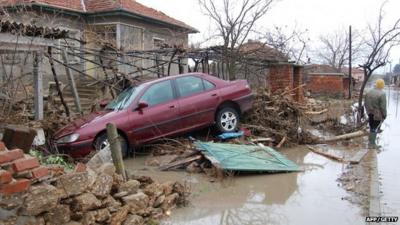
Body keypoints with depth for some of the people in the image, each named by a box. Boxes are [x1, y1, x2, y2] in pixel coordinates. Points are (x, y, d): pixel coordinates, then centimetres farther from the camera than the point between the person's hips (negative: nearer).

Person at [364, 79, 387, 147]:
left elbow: (365, 103, 7)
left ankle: (371, 140, 40)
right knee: (375, 129, 5)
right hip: (378, 114, -6)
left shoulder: (369, 92, -1)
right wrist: (384, 115, -7)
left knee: (372, 127, 23)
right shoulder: (382, 94, -21)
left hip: (370, 113, 6)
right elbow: (383, 106, -20)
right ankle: (372, 143, 12)